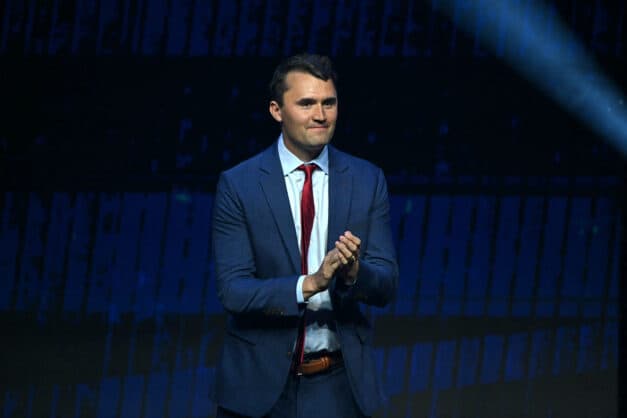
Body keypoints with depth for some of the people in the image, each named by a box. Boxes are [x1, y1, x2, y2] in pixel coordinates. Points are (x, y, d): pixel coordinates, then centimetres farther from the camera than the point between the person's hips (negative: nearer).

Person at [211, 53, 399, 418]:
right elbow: (233, 291, -13)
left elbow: (387, 284, -2)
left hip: (340, 386, 2)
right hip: (261, 384, -2)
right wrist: (310, 284, -28)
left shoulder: (367, 180, 1)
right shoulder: (238, 185, -6)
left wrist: (354, 273, -25)